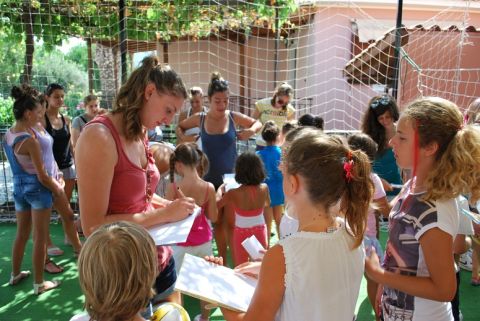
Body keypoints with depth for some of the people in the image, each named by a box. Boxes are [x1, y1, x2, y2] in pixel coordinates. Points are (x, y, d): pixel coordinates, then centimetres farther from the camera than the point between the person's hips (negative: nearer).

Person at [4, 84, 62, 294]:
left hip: (19, 186, 8)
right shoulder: (30, 140, -24)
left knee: (22, 233, 22)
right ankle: (39, 284, 15)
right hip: (37, 188, -8)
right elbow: (42, 176, -20)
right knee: (40, 237, 4)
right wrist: (57, 189, -5)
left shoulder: (9, 134, 0)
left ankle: (15, 275, 38)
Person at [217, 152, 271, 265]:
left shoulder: (233, 194, -20)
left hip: (242, 232, -2)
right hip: (260, 230, 3)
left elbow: (216, 204, -3)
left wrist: (220, 189, 13)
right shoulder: (264, 188, -13)